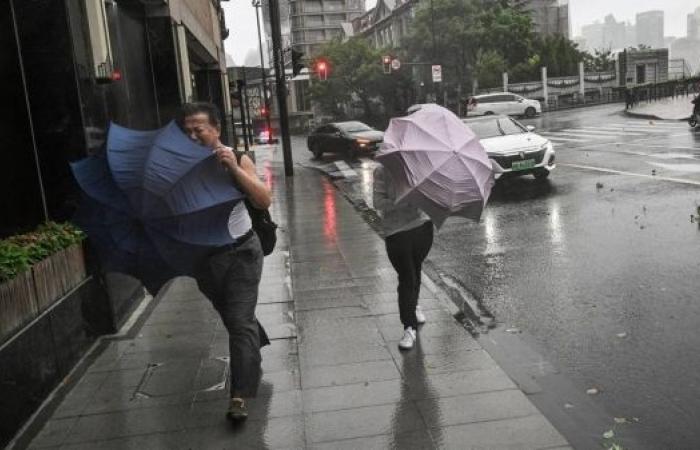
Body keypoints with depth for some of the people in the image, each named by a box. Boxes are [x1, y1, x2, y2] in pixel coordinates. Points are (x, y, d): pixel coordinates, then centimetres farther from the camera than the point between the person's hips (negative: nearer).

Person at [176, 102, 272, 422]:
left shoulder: (237, 160, -8)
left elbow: (264, 201, -19)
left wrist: (233, 168, -27)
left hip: (241, 251, -3)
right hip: (204, 256, 3)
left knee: (240, 321, -9)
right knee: (231, 318, 21)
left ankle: (240, 396, -3)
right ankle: (252, 367, 48)